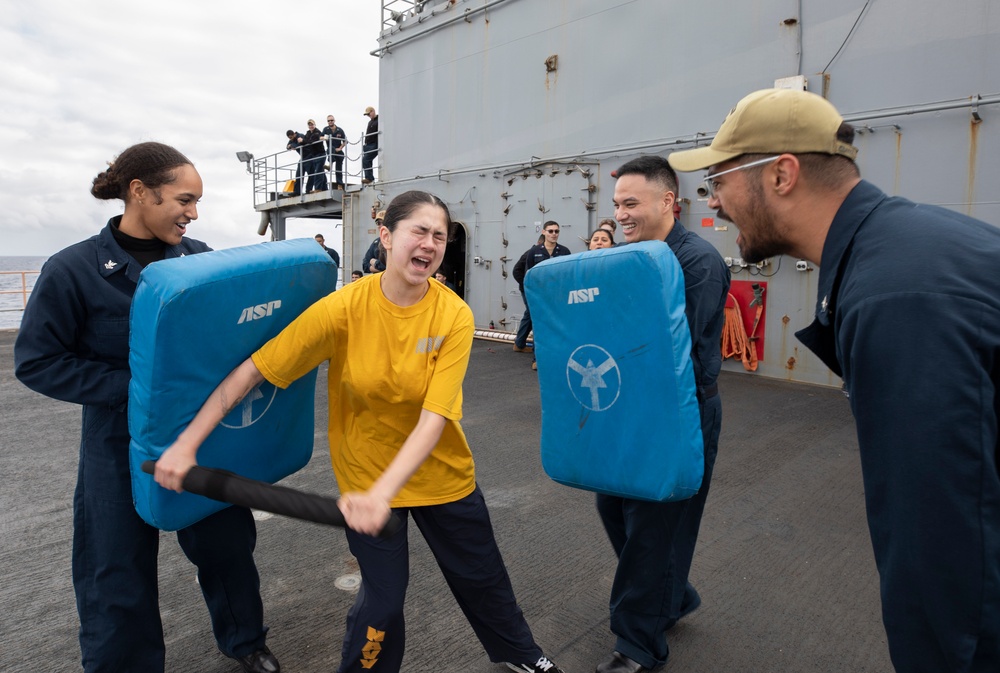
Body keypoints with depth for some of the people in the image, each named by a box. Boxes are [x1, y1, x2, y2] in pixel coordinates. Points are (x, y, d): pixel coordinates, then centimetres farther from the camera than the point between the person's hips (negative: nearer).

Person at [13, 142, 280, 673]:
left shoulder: (200, 259, -4)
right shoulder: (73, 269, -13)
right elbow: (35, 361, -11)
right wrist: (134, 385, -20)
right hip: (120, 445, -3)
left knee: (227, 542, 17)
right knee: (120, 575, 12)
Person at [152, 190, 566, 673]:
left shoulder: (454, 316, -20)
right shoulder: (344, 308, -20)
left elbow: (434, 419, -27)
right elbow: (253, 370, -15)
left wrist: (382, 494, -38)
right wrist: (186, 443, -18)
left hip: (443, 475, 2)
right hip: (366, 479, -1)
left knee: (482, 577, 20)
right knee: (382, 598, 9)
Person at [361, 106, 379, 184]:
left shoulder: (378, 121, -7)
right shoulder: (370, 122, 22)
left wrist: (377, 146, -23)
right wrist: (365, 145, 23)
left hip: (374, 146, -9)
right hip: (368, 145, 9)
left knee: (365, 160, -16)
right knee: (368, 161, 8)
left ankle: (369, 178, -13)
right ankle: (371, 178, 11)